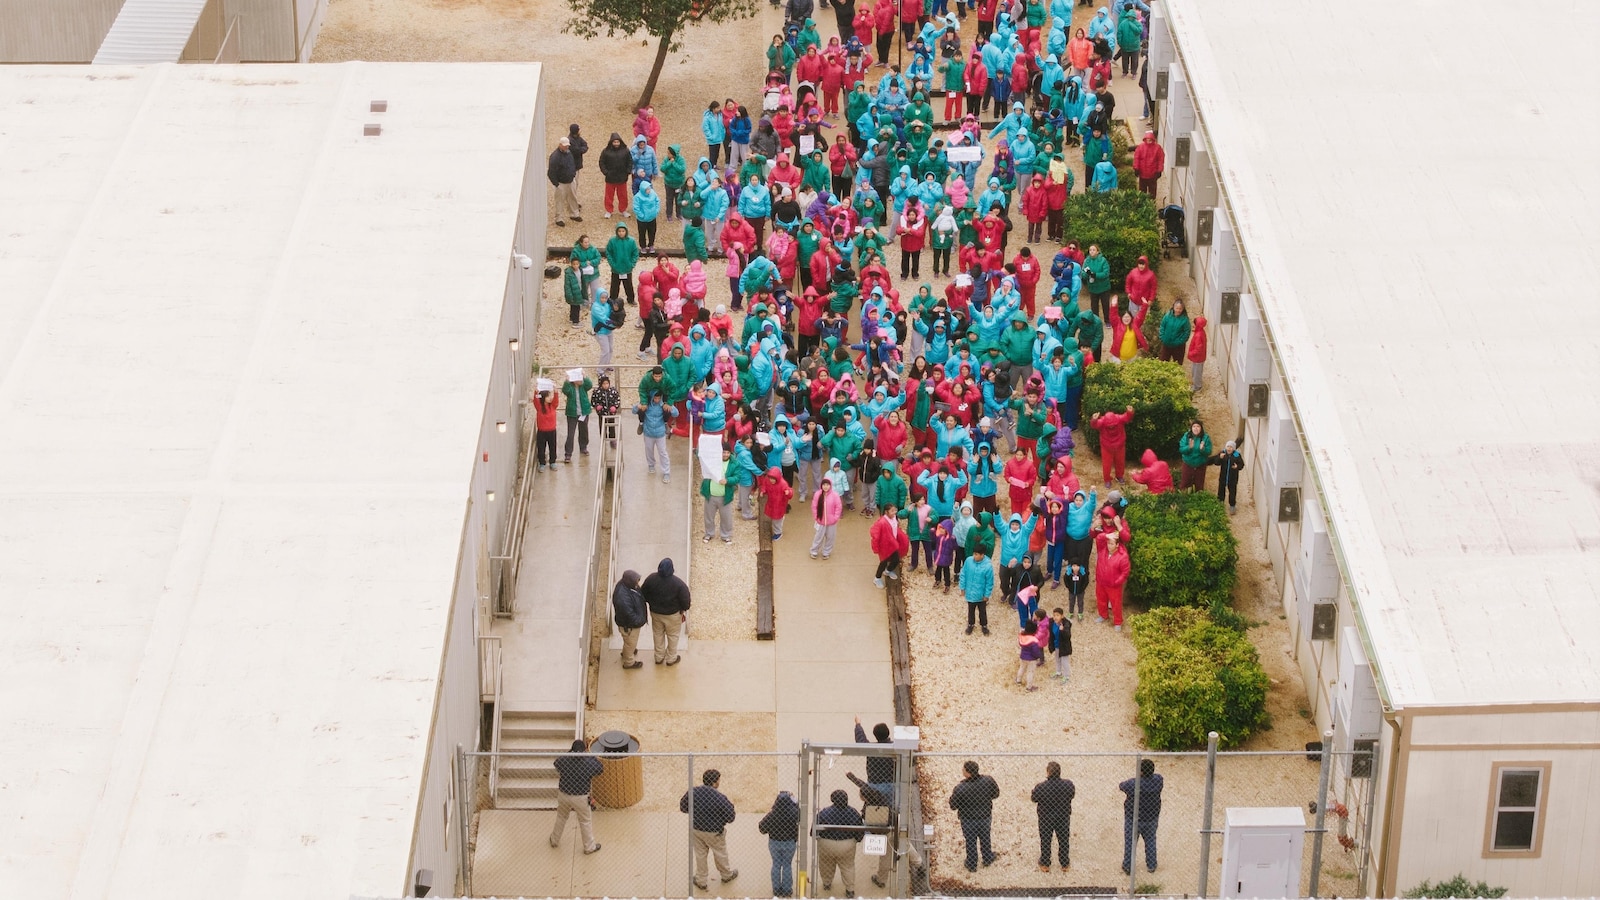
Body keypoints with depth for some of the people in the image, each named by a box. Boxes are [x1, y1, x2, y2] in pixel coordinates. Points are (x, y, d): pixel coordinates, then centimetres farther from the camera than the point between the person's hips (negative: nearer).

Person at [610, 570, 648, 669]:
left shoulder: (626, 585, -14)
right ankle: (629, 662, 42)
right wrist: (640, 621, -18)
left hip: (634, 621, 9)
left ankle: (626, 652, 62)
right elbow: (629, 613, -33)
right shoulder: (622, 596, -43)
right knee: (630, 642, 18)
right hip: (629, 624, -9)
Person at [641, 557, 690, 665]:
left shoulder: (651, 578, -22)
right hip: (672, 614, -3)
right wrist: (685, 608, 3)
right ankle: (671, 659, 39)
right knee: (673, 636, 22)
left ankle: (659, 657, 43)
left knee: (658, 635, 26)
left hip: (655, 612, 3)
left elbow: (643, 595, -7)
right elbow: (685, 599, -20)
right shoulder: (678, 583, -31)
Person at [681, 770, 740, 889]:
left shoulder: (693, 792, -18)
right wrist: (730, 805, -1)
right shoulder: (721, 798, -29)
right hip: (713, 833, -3)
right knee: (720, 854, 24)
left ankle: (701, 881, 40)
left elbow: (683, 808, -3)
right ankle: (727, 875, 49)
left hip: (695, 829, 3)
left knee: (700, 854, 24)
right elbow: (730, 818, -19)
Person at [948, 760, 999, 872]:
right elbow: (996, 794, -5)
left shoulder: (960, 788, -35)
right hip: (985, 816, 3)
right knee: (985, 839, 28)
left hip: (968, 820, -3)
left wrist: (953, 793, -5)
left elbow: (953, 806, -20)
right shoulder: (988, 781, -24)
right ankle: (988, 860, 50)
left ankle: (972, 865, 41)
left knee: (971, 842, 21)